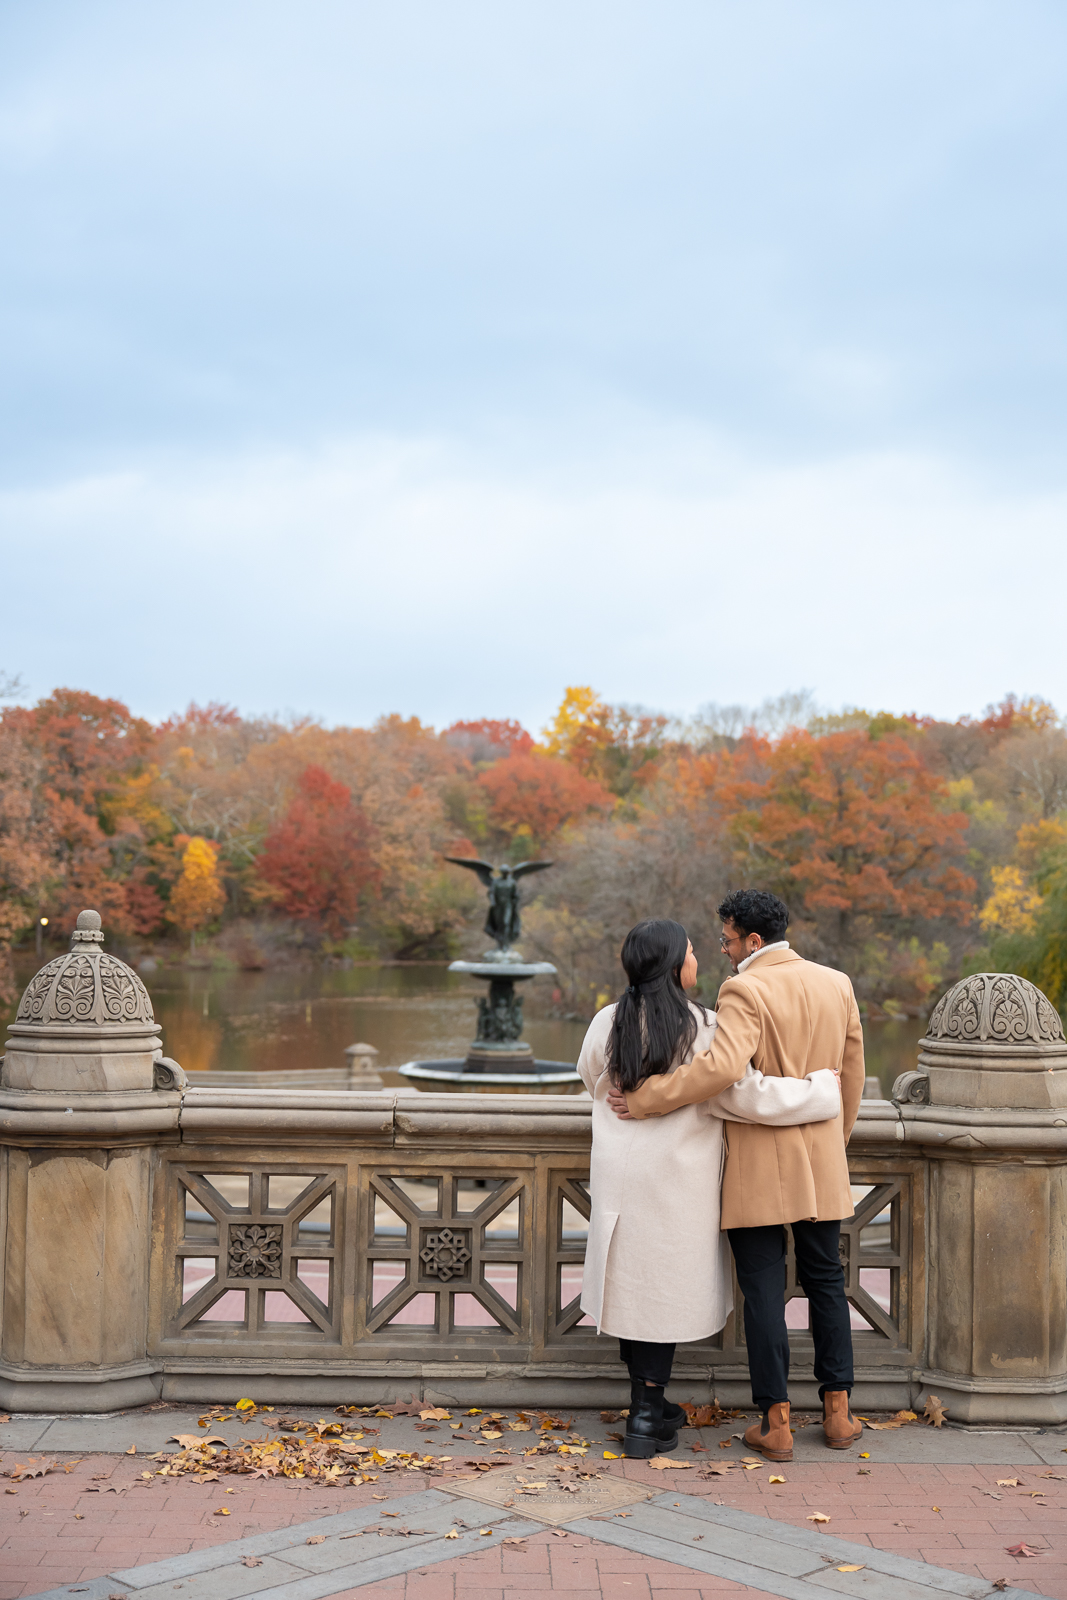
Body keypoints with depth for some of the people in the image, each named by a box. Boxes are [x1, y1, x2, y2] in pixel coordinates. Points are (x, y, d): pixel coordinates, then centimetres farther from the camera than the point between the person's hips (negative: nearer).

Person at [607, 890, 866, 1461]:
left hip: (759, 1163, -5)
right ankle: (838, 1413, 19)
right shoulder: (836, 985, 5)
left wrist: (646, 1100, -22)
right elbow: (851, 1076, 12)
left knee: (764, 1289, 2)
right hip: (820, 1161, 6)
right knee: (824, 1280, 15)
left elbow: (722, 1066, -31)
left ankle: (776, 1423, 6)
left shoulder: (745, 992, -15)